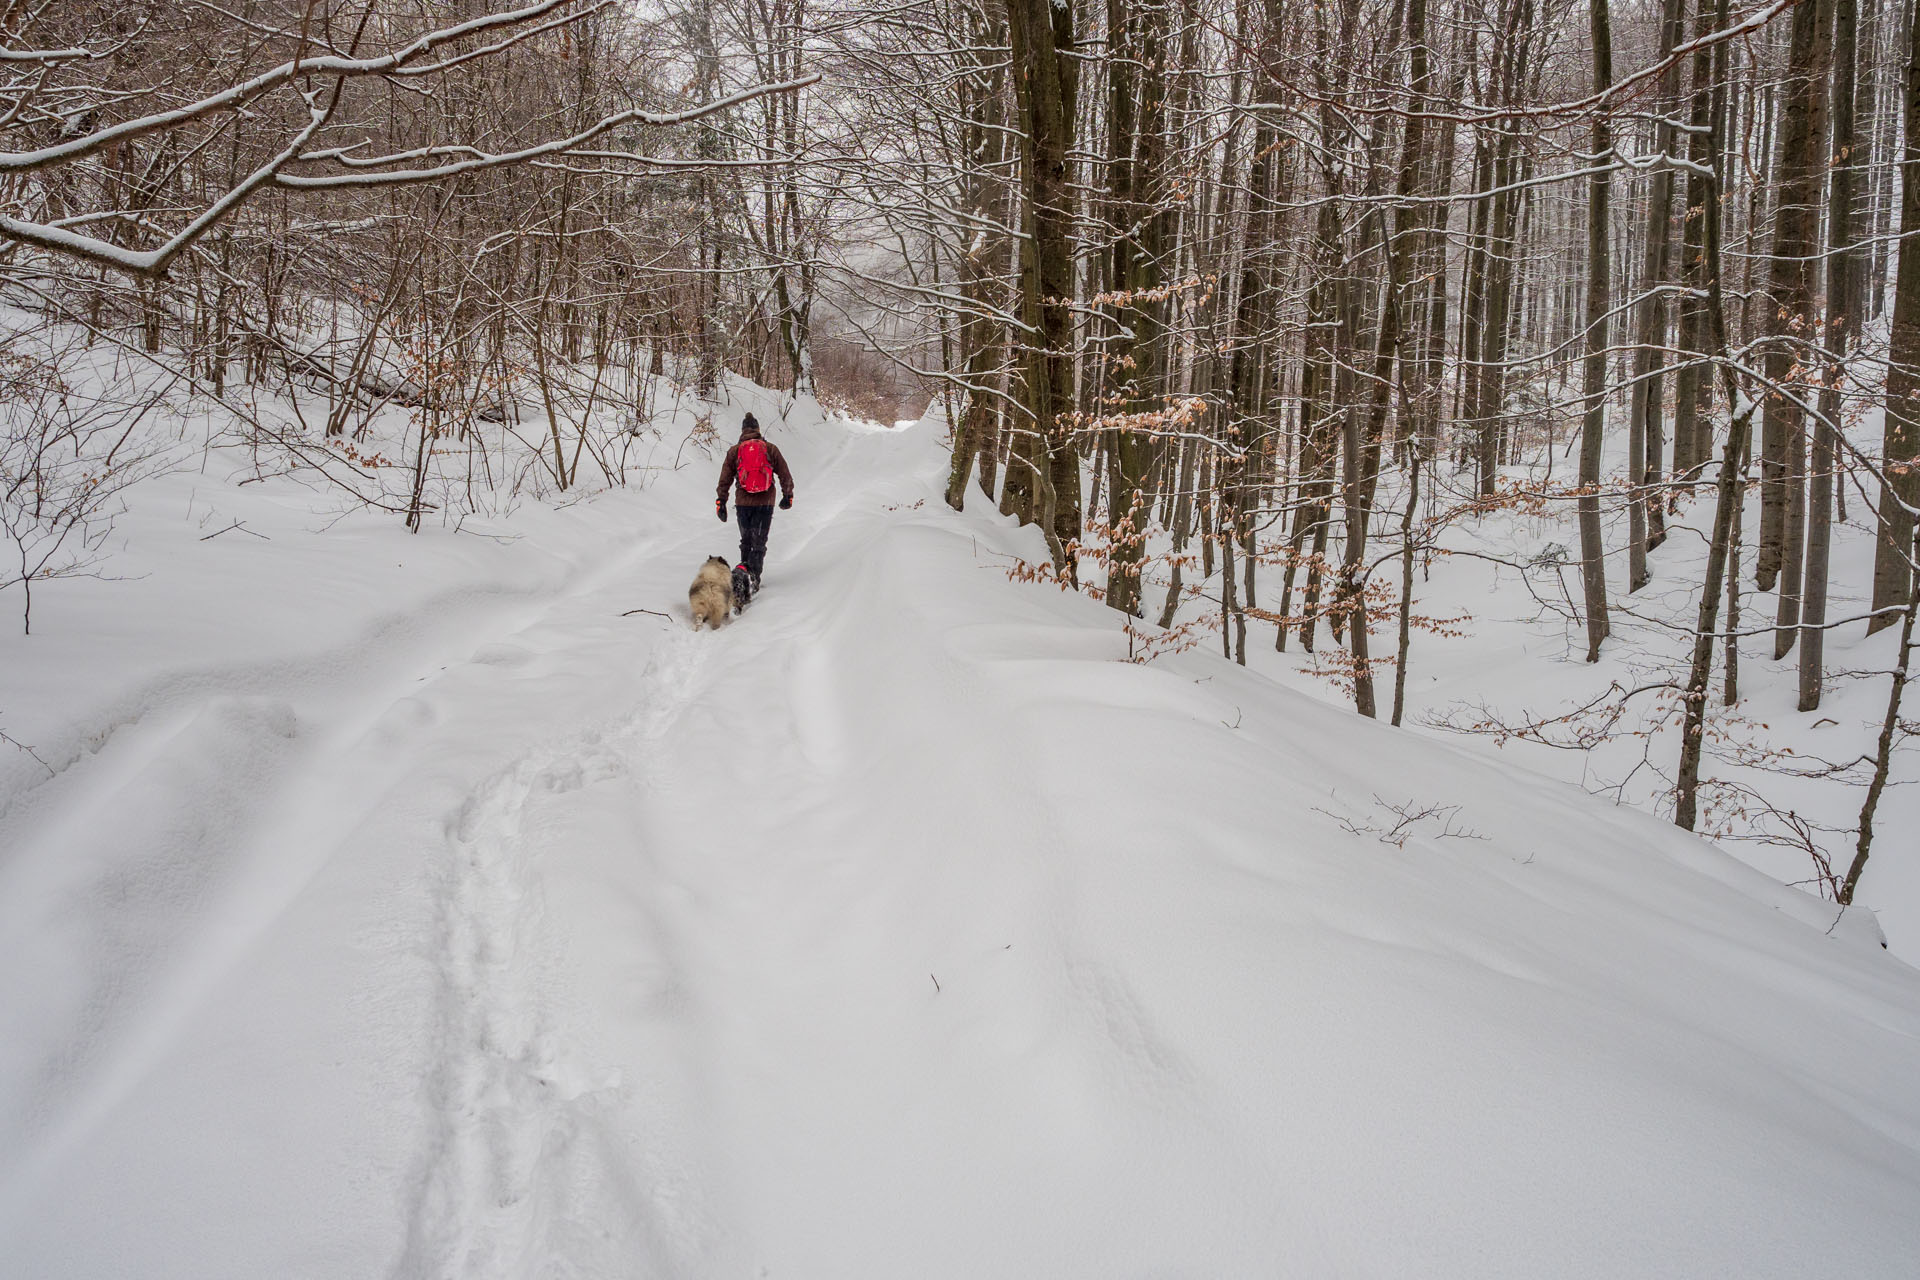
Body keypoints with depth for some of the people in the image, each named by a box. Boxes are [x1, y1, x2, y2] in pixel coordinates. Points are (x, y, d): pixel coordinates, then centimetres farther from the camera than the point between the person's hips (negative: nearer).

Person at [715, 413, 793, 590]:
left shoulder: (734, 451, 2)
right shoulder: (770, 448, 1)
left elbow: (725, 480, 4)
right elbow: (785, 475, 4)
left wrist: (721, 502, 10)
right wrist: (787, 496, 16)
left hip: (743, 502, 1)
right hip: (765, 502, -1)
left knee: (746, 539, 19)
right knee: (759, 541, 4)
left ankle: (745, 566, 11)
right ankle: (754, 576, -5)